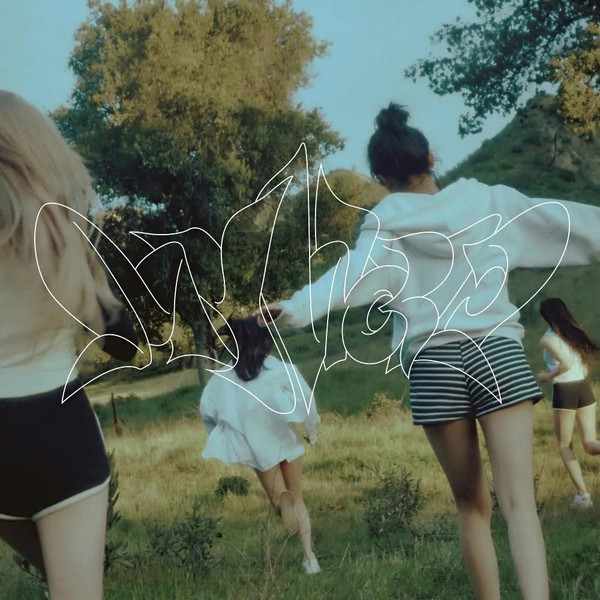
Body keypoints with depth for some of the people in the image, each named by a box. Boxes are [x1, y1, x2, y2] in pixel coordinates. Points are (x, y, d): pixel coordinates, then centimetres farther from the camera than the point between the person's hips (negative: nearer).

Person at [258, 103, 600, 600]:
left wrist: (293, 309, -26)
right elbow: (557, 219, 15)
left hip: (433, 364, 0)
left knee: (473, 504, 14)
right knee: (519, 499, -7)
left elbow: (353, 273, -16)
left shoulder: (386, 226, 2)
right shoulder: (489, 202, 8)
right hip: (497, 351, 0)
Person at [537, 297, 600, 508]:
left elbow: (566, 364, -21)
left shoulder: (548, 339, -9)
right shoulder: (576, 332, 12)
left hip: (564, 391, -5)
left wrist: (548, 376, -6)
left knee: (565, 445, 10)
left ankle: (582, 493, -1)